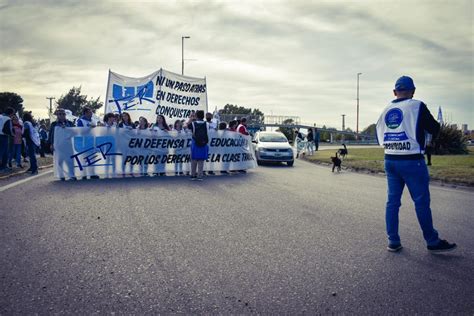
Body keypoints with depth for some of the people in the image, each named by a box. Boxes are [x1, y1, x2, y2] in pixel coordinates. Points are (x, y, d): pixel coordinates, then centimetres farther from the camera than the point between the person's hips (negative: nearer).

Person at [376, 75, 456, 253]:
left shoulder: (386, 110, 8)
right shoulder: (417, 106, -9)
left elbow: (380, 137, 12)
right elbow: (434, 129, -4)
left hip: (390, 160, 6)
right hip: (412, 161, -6)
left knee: (393, 200, 9)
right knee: (421, 201, 3)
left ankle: (393, 241, 13)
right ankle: (432, 242, 13)